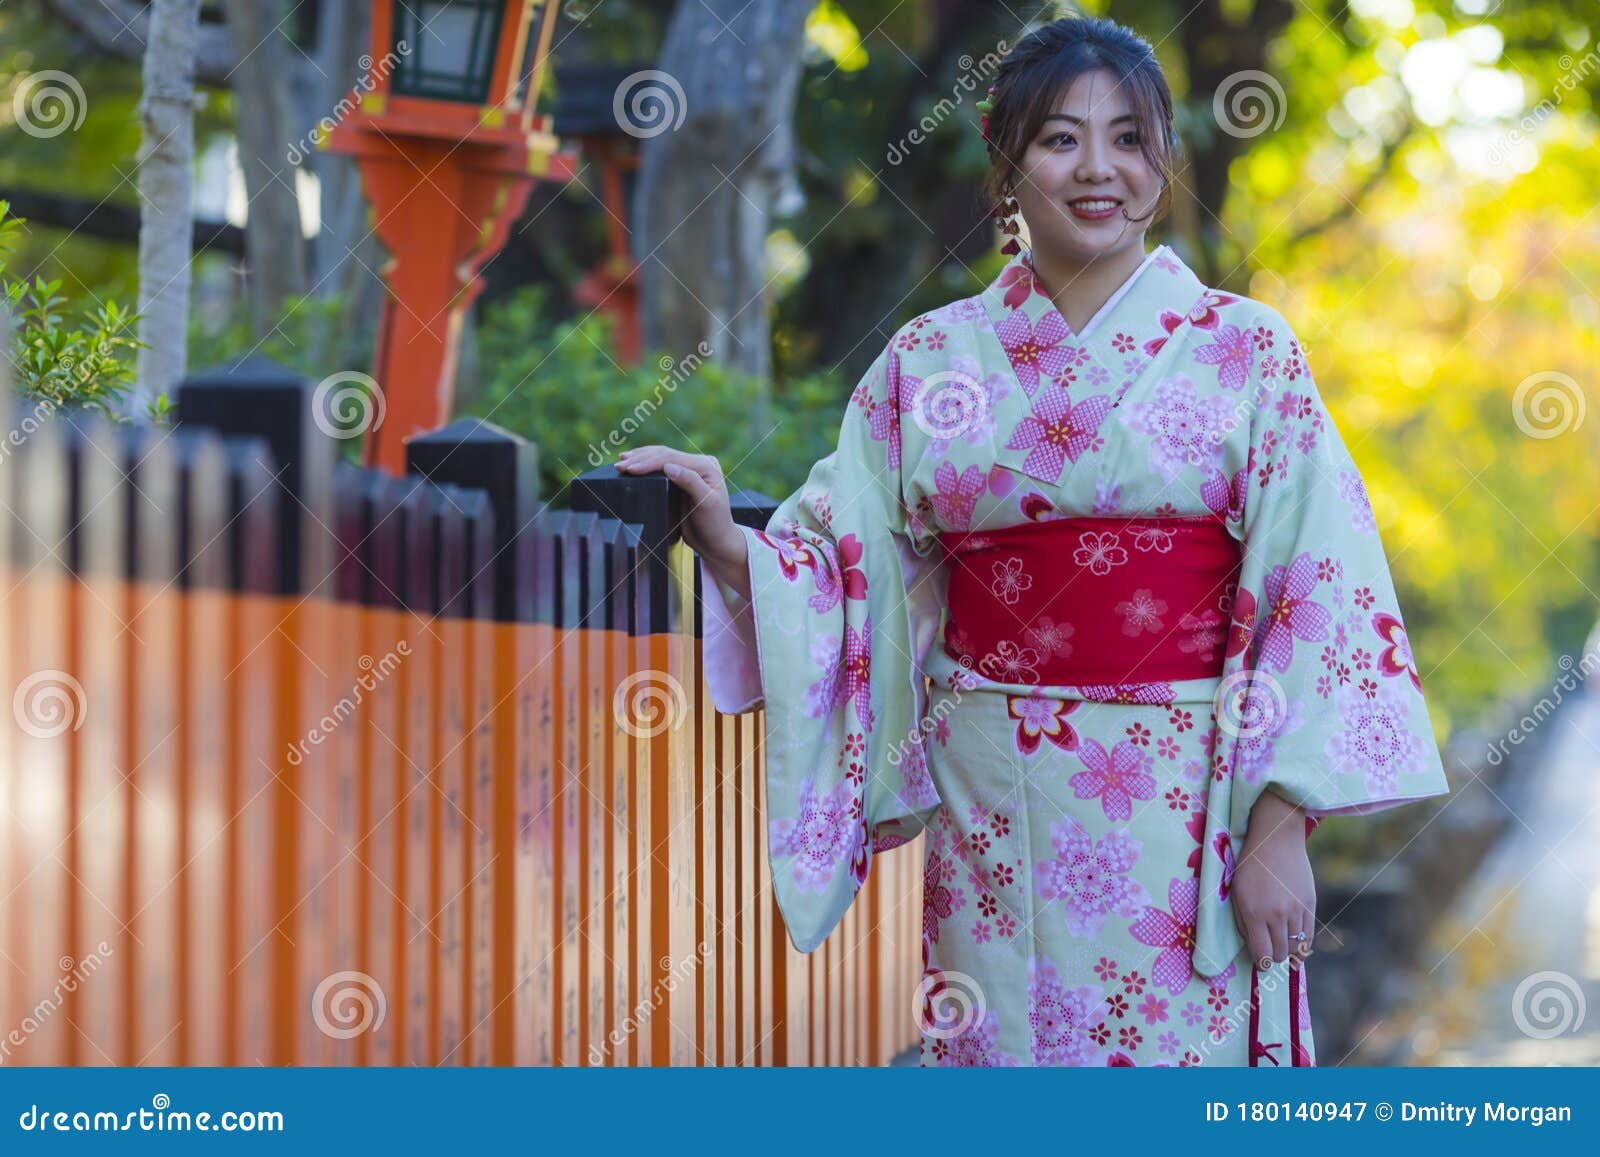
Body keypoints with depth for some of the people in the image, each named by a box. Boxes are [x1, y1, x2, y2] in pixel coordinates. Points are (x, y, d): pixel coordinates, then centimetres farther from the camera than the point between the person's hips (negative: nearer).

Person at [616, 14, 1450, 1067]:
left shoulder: (1246, 350, 0)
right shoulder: (930, 360, 6)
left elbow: (1316, 594, -4)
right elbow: (846, 571, 7)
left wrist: (1281, 832, -11)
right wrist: (725, 541, -13)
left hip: (1187, 812, -2)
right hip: (995, 813, 2)